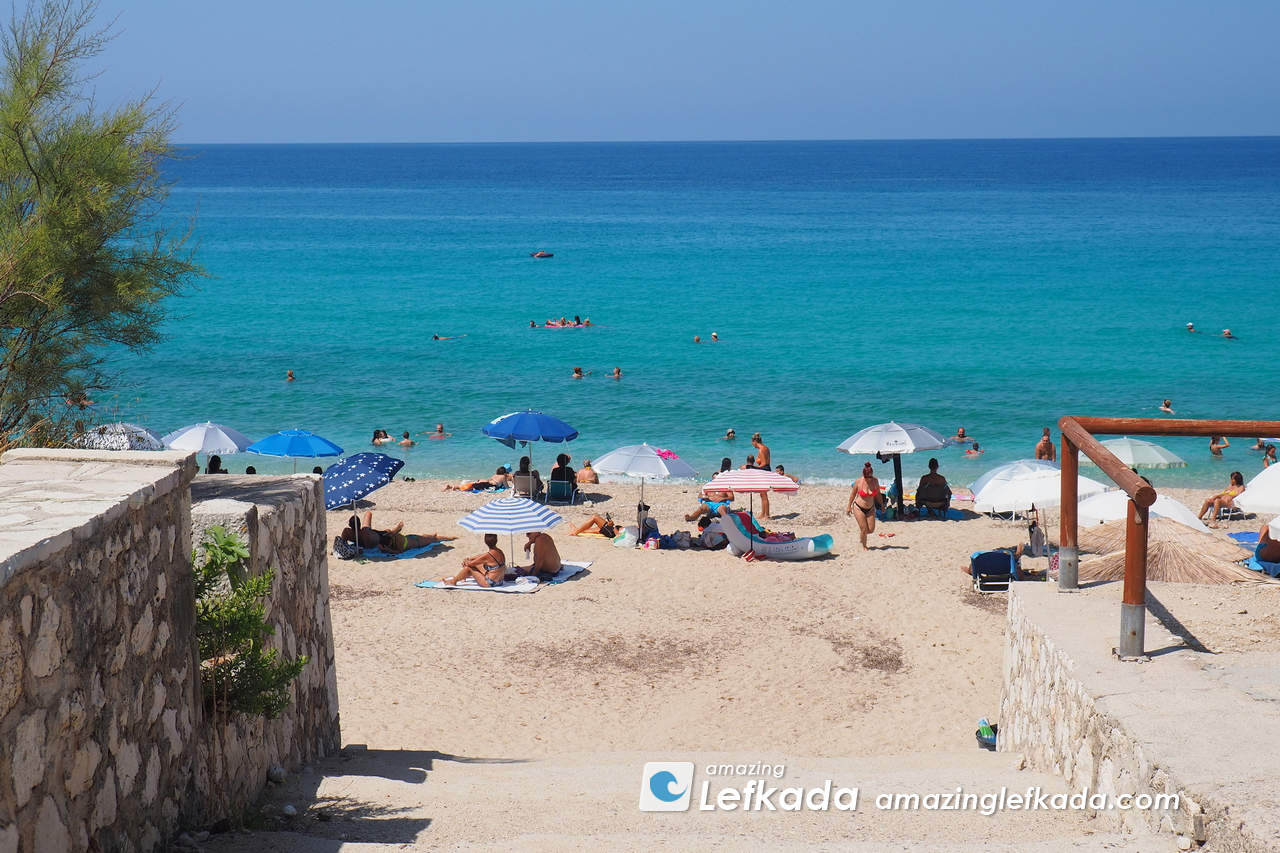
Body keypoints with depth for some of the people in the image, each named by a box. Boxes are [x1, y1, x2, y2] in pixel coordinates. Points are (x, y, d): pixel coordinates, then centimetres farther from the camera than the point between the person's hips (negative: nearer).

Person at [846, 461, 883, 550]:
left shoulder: (875, 481, -9)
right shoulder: (858, 481, -16)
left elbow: (878, 494, 6)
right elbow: (853, 494, -2)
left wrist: (882, 505, 12)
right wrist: (849, 507, 3)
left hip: (870, 508, 3)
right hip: (859, 508, -3)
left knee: (871, 530, 1)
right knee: (864, 529, -5)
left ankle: (860, 532, 35)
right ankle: (864, 546, 19)